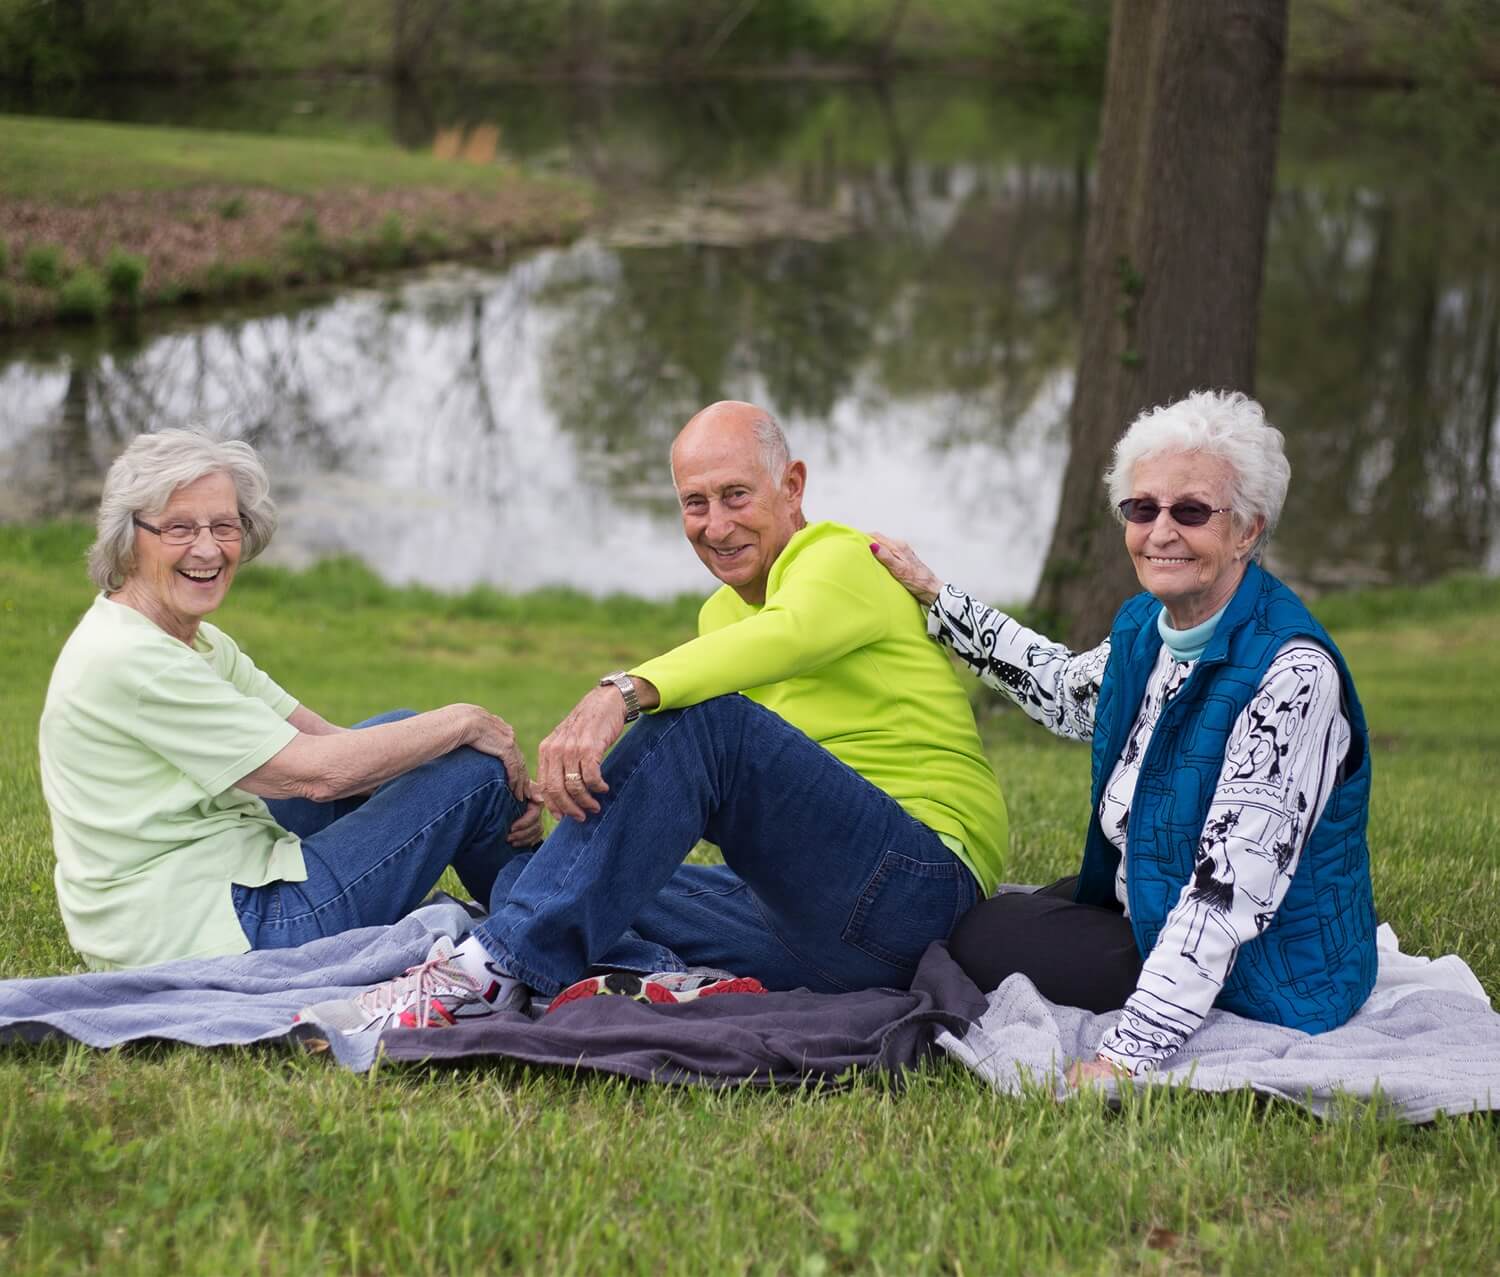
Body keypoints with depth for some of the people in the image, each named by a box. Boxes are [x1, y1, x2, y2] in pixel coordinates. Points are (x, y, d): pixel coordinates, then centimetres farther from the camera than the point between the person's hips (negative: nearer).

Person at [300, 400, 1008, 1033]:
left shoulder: (843, 559, -5)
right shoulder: (719, 614, 21)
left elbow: (788, 634, -30)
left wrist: (622, 692, -44)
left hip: (918, 887, -8)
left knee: (704, 721, -29)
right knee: (528, 875, 1)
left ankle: (492, 972, -31)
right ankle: (681, 989, -30)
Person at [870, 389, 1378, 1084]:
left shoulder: (1291, 675, -28)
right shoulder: (1148, 624, -2)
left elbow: (1230, 891, -32)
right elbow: (1068, 691, 23)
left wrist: (1127, 1056, -35)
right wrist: (936, 599, 23)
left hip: (1260, 982, -9)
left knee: (983, 940, -11)